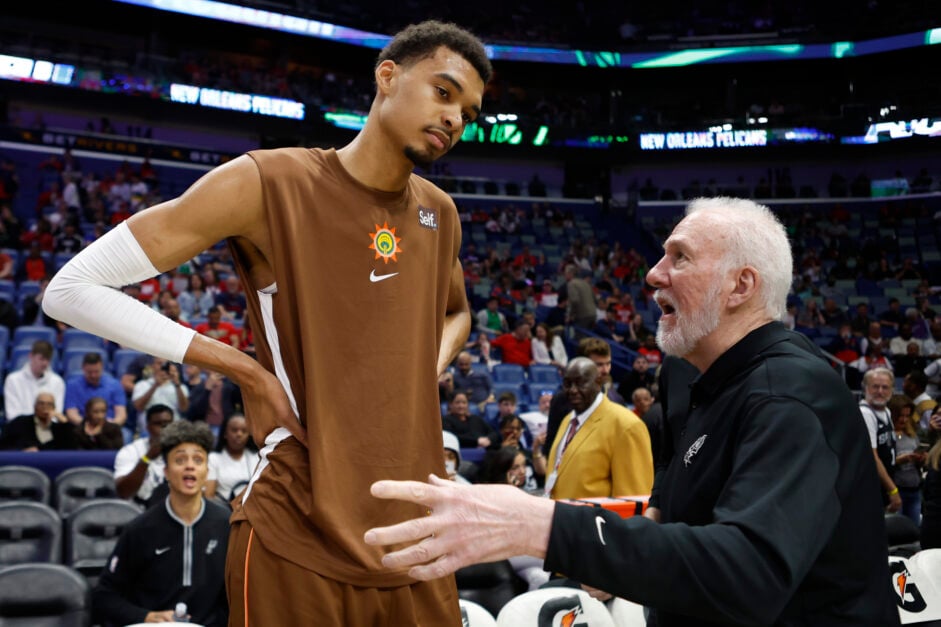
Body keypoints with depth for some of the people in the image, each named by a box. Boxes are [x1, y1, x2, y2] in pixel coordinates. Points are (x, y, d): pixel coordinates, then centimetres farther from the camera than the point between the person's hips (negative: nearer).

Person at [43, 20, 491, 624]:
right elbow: (72, 290, -10)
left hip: (414, 537, 6)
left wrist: (429, 370, 7)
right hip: (299, 541, -5)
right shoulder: (269, 182, -11)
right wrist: (253, 372, -13)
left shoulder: (439, 213, 8)